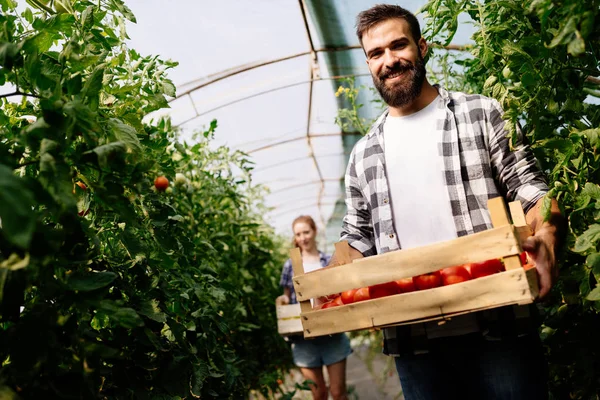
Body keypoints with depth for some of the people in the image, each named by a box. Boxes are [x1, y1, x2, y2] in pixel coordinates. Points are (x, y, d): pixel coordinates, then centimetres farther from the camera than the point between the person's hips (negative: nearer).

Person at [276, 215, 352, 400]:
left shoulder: (330, 262, 4)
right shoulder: (290, 266, 5)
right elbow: (287, 298, 12)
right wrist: (282, 299, -10)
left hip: (332, 333, -1)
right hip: (304, 337, 1)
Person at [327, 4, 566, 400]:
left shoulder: (481, 113, 7)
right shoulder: (363, 154, 14)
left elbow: (529, 189, 1)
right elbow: (357, 240, 16)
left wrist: (546, 237, -21)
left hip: (499, 326, -2)